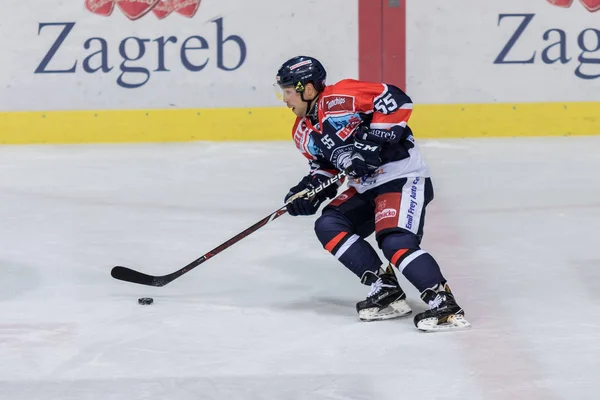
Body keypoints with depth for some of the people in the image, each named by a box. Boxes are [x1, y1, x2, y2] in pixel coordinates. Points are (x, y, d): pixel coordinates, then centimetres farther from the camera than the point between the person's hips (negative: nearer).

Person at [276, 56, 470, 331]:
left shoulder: (340, 98, -17)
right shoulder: (304, 132, 12)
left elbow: (396, 101, -24)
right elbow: (325, 164, 21)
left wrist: (372, 141, -26)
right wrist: (310, 188, 2)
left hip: (403, 177, -10)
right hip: (366, 188, 10)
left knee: (395, 241, -25)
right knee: (329, 226, -4)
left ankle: (444, 305, -25)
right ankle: (386, 291, -4)